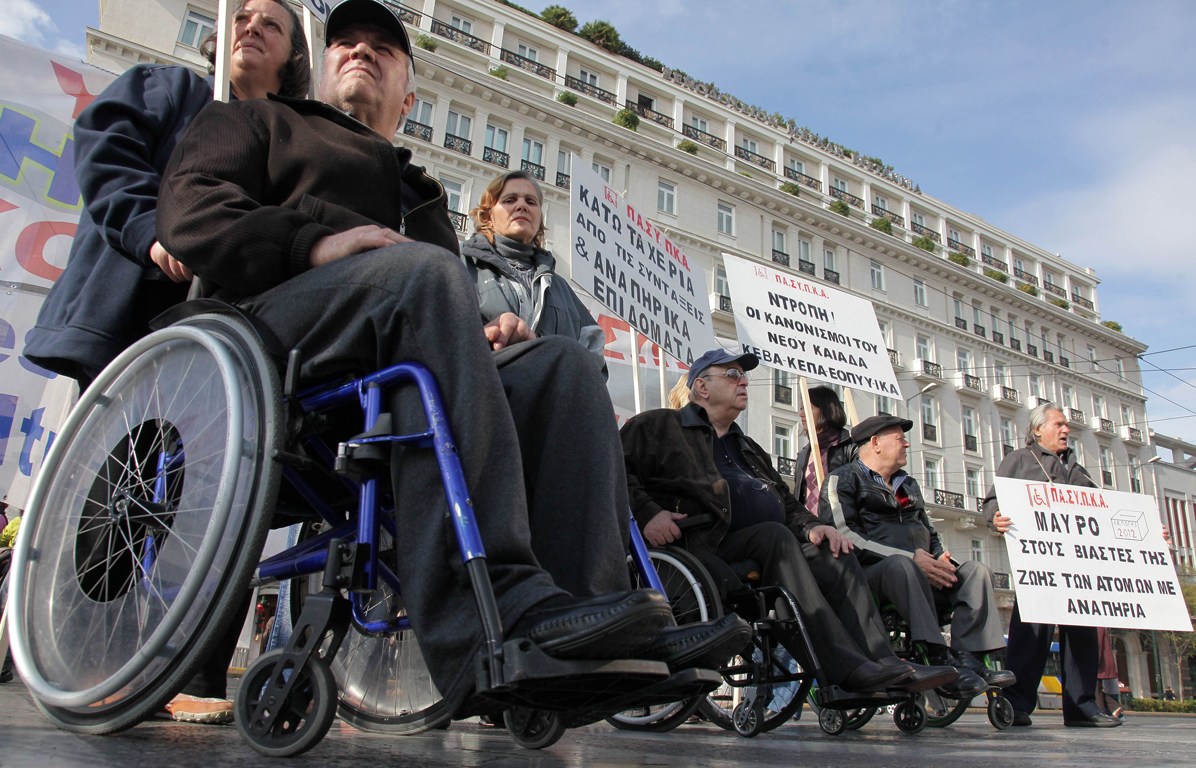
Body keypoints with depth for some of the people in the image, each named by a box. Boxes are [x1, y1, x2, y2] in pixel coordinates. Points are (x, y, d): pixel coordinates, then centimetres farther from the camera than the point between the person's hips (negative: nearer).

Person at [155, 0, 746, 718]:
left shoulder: (422, 194, 40)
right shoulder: (257, 121, 28)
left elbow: (454, 313, 30)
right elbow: (188, 208, 6)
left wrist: (486, 332, 3)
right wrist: (315, 240, -13)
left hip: (408, 357, 5)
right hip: (270, 322, -4)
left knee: (563, 362, -20)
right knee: (420, 268, -34)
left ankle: (590, 607, -36)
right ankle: (498, 602, -49)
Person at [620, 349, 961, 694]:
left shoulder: (748, 448, 34)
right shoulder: (658, 426, 12)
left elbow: (787, 504, 30)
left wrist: (812, 526, 7)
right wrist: (647, 513, -21)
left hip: (769, 550, 7)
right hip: (703, 546, -7)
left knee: (838, 559, -15)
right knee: (774, 536, -32)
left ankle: (883, 663, -24)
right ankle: (847, 668, -37)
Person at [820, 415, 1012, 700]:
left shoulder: (909, 485, 30)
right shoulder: (843, 479, 4)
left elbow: (931, 534, 28)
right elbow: (844, 535, -11)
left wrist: (941, 559, 1)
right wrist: (912, 558, -18)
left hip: (921, 575, 7)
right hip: (869, 574, -7)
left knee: (975, 570, -14)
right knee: (900, 565, -38)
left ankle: (965, 654, -30)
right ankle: (940, 657, -44)